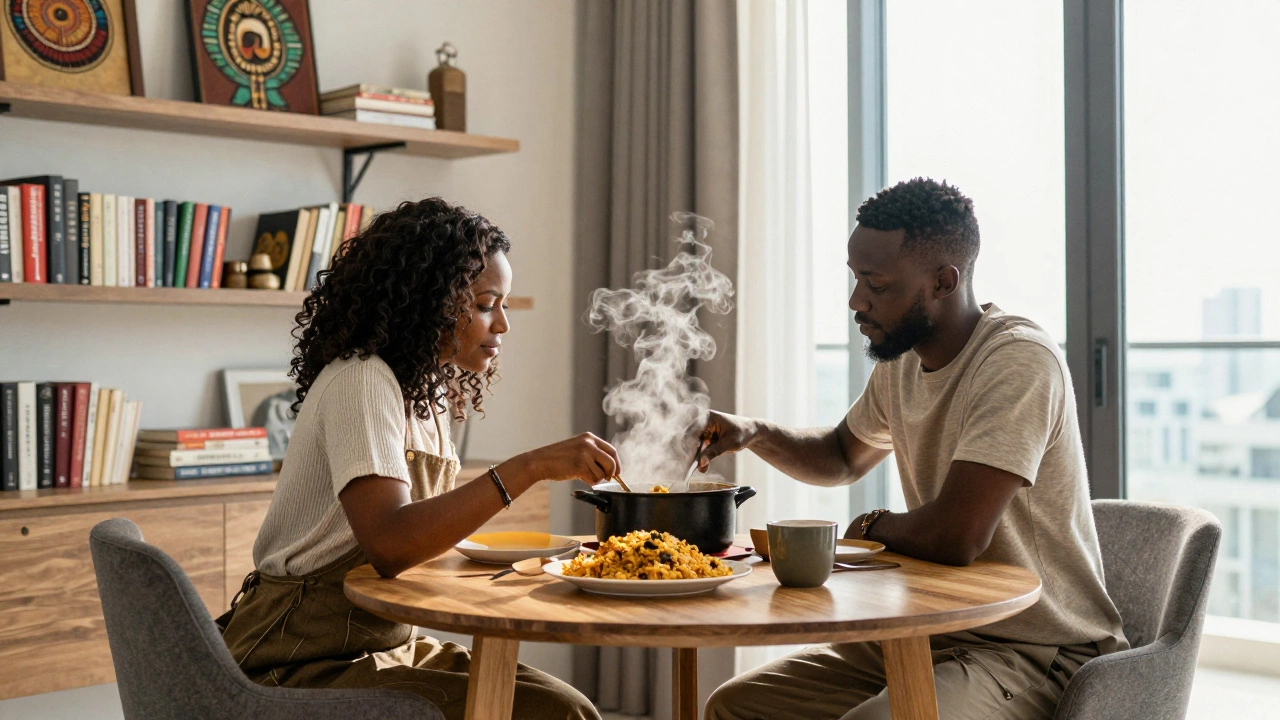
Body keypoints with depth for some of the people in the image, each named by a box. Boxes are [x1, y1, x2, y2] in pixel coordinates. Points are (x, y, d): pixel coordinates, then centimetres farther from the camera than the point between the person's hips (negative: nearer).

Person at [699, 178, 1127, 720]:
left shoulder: (1018, 361, -23)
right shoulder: (900, 360, 5)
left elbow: (956, 535, -32)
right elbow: (845, 458, 26)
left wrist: (873, 526, -9)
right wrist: (756, 434, 5)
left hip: (1035, 652, -8)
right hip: (932, 632, 8)